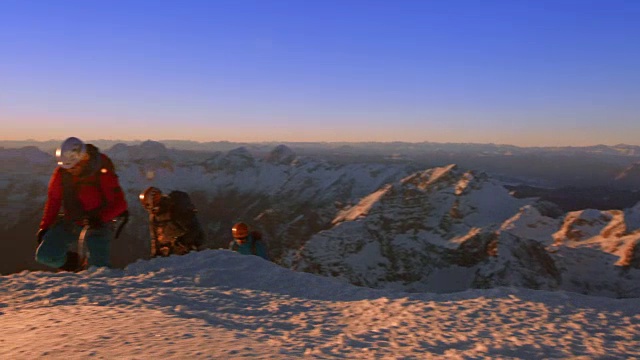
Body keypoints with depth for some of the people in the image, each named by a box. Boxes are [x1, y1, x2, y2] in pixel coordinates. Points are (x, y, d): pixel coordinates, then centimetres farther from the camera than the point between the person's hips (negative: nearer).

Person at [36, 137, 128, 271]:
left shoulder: (102, 173, -19)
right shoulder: (61, 172, -8)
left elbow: (119, 203, -17)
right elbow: (53, 200, 5)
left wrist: (100, 218, -32)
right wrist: (44, 227, 2)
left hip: (97, 223, -3)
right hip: (69, 221, 3)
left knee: (98, 269, -13)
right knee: (45, 256, -11)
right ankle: (70, 260, 20)